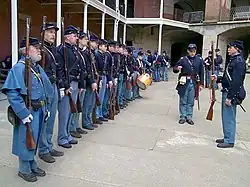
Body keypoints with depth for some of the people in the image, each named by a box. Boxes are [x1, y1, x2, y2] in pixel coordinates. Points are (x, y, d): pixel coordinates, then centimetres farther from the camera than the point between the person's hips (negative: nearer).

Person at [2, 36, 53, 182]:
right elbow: (12, 93, -23)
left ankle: (32, 165, 39)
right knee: (26, 140, 7)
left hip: (39, 110, 8)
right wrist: (23, 113, -23)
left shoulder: (38, 67, 8)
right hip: (28, 111, -8)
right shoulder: (19, 68, -18)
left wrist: (45, 108, 15)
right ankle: (24, 170, 27)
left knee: (35, 139, 20)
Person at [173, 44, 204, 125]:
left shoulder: (199, 60, 4)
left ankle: (189, 117, 19)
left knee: (191, 102, 8)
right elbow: (174, 69, 1)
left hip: (193, 84, 2)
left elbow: (201, 72, 9)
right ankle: (182, 117, 16)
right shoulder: (183, 59, -1)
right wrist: (177, 68, -22)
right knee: (183, 101, 6)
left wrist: (201, 84, 6)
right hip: (184, 83, -1)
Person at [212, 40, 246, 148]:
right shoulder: (233, 60, 14)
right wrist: (218, 78, 8)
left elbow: (236, 81, -23)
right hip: (227, 91, 10)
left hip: (232, 93, -10)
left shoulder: (239, 61, -17)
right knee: (226, 117, 17)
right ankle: (227, 137, 29)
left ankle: (229, 141, 9)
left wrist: (230, 97, -24)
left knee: (229, 118, -2)